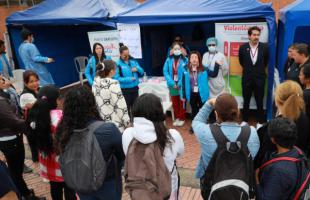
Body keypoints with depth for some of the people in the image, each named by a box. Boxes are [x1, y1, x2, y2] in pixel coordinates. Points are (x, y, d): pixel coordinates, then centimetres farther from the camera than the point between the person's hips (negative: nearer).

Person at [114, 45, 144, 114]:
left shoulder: (133, 61, 7)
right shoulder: (118, 64, -10)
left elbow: (142, 72, 11)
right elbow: (116, 78, -18)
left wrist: (137, 69, -11)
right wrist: (129, 79, -21)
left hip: (135, 89, 5)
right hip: (125, 90, -5)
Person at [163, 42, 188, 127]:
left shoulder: (185, 59, -8)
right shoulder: (169, 60, -2)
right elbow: (165, 72, -4)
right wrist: (172, 83, -13)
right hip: (173, 85, 2)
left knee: (182, 102, 10)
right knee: (174, 103, 14)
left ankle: (182, 118, 24)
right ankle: (177, 118, 30)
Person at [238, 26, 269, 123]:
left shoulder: (264, 47, -7)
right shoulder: (243, 47, -7)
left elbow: (266, 61, 11)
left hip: (259, 79, 0)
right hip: (247, 79, 0)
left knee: (260, 102, 8)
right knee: (246, 102, 11)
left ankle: (260, 121, 22)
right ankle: (245, 121, 25)